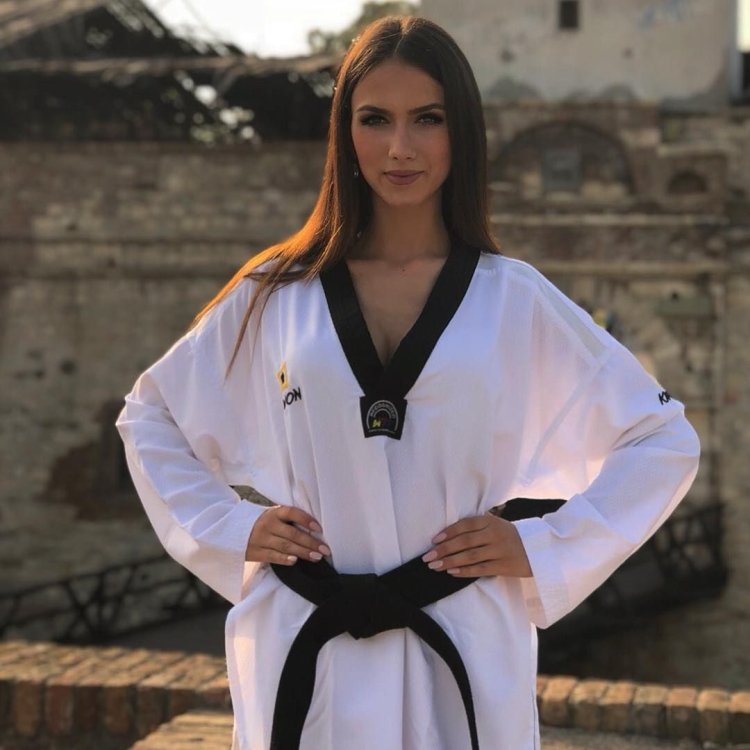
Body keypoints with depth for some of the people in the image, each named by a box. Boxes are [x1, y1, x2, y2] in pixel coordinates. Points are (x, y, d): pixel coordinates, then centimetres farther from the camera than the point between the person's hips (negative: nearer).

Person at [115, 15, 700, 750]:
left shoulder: (515, 300, 0)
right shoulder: (275, 294, 3)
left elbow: (664, 441, 7)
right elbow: (150, 416, 16)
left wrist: (542, 547, -2)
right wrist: (227, 529, 3)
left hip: (463, 649, 0)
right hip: (306, 645, 1)